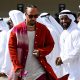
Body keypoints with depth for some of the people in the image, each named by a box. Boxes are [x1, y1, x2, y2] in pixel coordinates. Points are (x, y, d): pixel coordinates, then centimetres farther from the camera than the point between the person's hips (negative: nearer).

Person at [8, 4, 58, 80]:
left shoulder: (43, 29, 0)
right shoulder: (16, 30, -3)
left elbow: (50, 44, 8)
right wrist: (17, 67, -10)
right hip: (21, 70, 0)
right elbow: (12, 48, -2)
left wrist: (41, 52, -13)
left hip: (39, 71, 1)